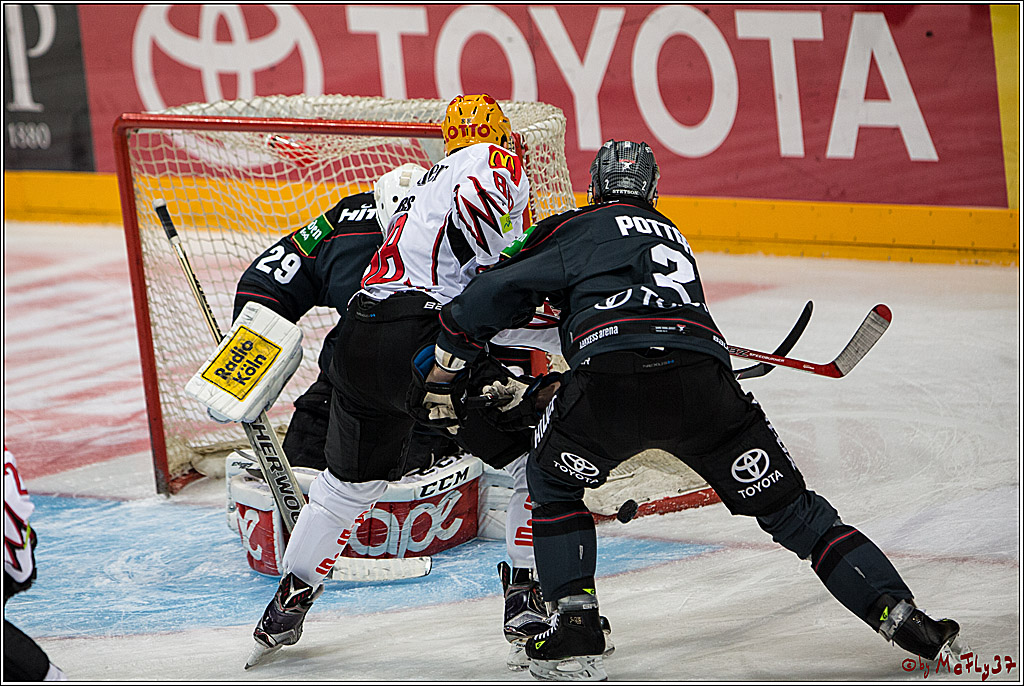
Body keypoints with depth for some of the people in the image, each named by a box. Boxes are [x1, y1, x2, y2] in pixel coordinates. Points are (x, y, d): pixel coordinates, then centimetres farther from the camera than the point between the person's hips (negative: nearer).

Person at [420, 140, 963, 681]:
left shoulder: (579, 228, 23)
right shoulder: (671, 235, 38)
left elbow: (501, 289, 18)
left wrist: (448, 354, 32)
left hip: (609, 380, -3)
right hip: (703, 378, 3)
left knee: (552, 481, 24)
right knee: (789, 506, 13)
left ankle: (575, 632, 12)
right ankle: (897, 612, 0)